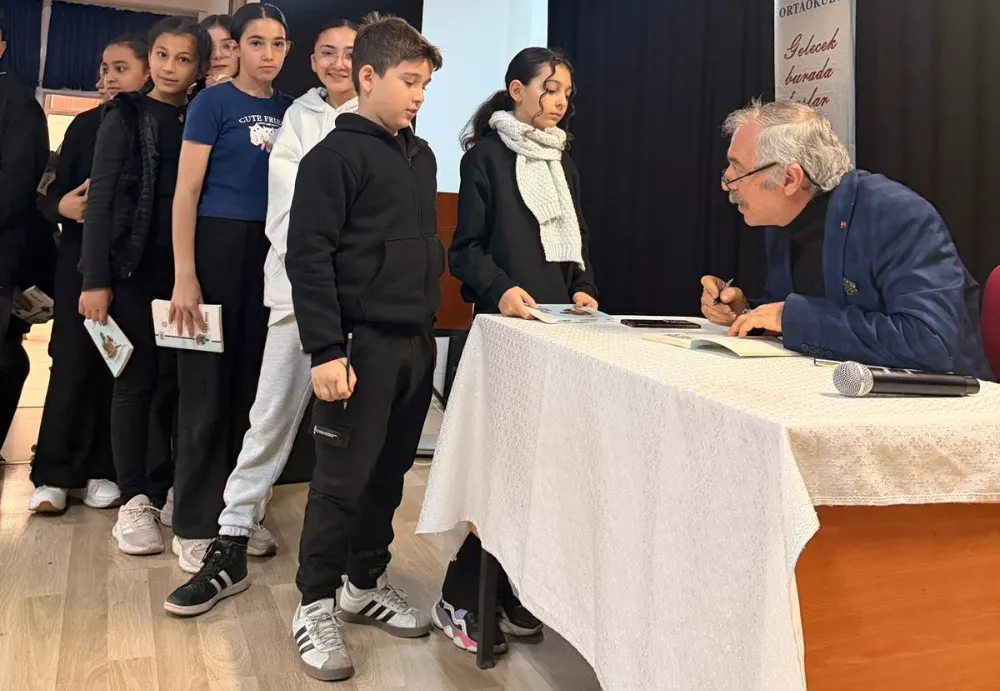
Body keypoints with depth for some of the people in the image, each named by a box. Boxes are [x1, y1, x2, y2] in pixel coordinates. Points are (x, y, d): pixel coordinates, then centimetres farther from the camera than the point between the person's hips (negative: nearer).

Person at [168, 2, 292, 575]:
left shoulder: (290, 109, 11)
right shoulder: (213, 103, -3)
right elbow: (187, 191, -8)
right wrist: (184, 276, -15)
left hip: (272, 252, 5)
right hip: (218, 246, -5)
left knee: (252, 383, 9)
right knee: (209, 387, 0)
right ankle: (195, 524, 10)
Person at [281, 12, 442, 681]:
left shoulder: (421, 155, 15)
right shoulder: (336, 155, -8)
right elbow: (308, 257, -13)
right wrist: (325, 351, -18)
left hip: (416, 341, 7)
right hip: (362, 343, -7)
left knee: (390, 472, 14)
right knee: (342, 480, 0)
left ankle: (367, 583, 30)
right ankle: (317, 605, 14)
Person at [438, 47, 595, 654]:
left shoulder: (564, 161, 18)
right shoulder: (486, 155, -1)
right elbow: (466, 249, -7)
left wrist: (583, 289, 2)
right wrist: (501, 290, -24)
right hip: (507, 327, -6)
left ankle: (515, 590, 16)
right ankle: (461, 600, 8)